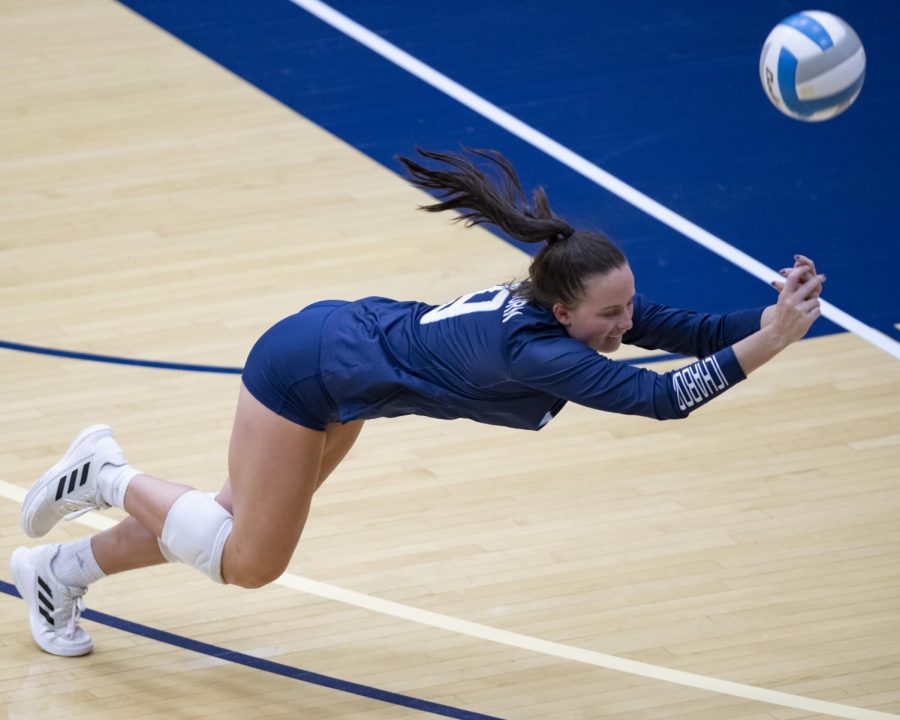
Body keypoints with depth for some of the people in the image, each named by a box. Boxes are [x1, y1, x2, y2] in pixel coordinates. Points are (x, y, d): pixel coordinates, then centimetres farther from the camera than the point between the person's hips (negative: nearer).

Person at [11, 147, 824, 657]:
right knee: (248, 562, 1)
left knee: (244, 533, 21)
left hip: (345, 369, 9)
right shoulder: (534, 347, -38)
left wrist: (778, 313, -34)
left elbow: (697, 330, -18)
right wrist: (769, 342, -51)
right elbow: (660, 396, -47)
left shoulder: (585, 304, -16)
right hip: (303, 371, -9)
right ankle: (108, 477, 19)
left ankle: (58, 569, 36)